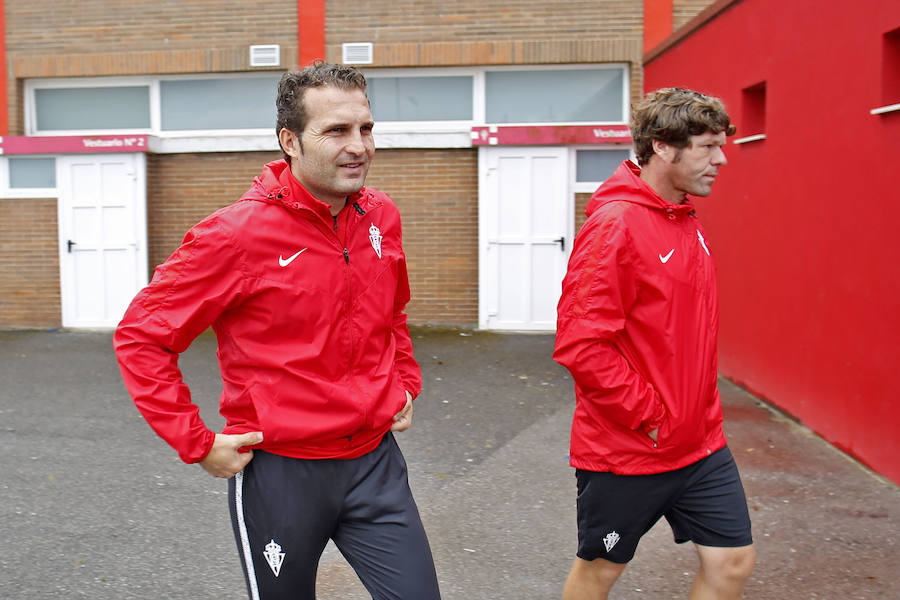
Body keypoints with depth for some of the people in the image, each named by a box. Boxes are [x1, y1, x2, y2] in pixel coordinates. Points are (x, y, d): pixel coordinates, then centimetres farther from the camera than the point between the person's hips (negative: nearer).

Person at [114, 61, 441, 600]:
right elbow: (140, 335, -11)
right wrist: (198, 444, -12)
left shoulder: (381, 217, 2)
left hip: (374, 461, 5)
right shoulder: (238, 233, -17)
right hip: (279, 471, -4)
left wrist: (406, 382, 13)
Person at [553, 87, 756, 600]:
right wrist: (649, 417, -19)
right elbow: (580, 344, -25)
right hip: (625, 451, -7)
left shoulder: (688, 222, 8)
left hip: (701, 444, 8)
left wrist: (701, 412, 13)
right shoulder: (615, 225, -20)